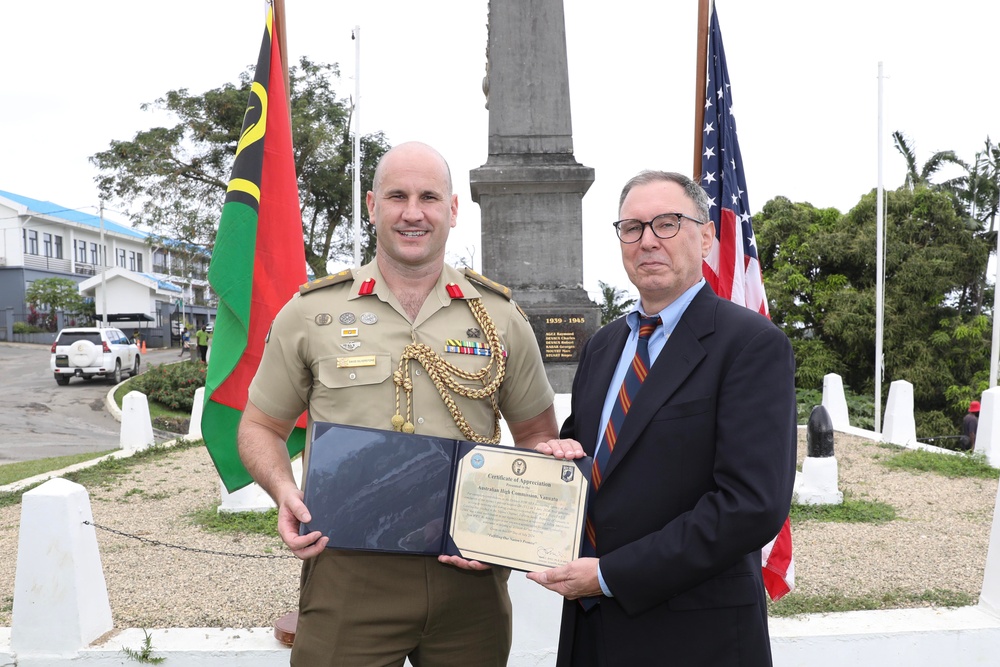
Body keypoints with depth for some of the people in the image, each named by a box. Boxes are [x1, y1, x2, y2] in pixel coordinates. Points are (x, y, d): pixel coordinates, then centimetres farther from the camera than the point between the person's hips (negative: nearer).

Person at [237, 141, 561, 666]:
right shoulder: (311, 312, 2)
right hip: (348, 576, -1)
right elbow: (260, 427, 11)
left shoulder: (499, 316, 5)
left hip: (470, 578, 2)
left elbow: (537, 437, 12)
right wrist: (284, 490, -10)